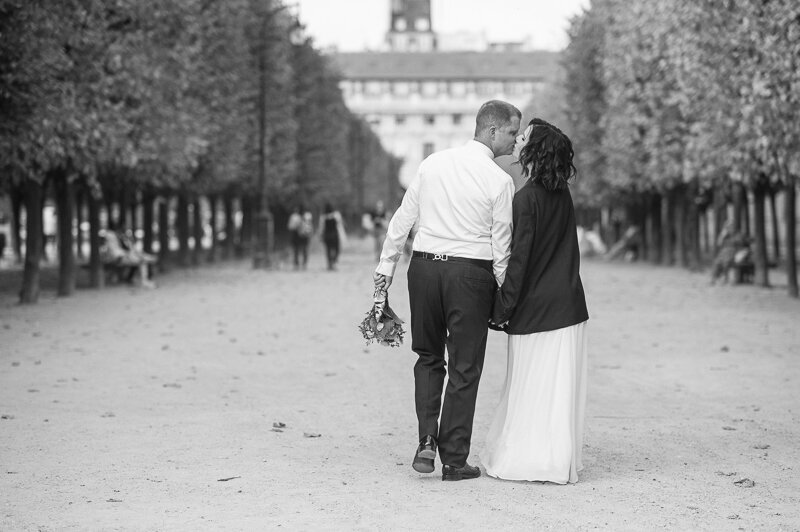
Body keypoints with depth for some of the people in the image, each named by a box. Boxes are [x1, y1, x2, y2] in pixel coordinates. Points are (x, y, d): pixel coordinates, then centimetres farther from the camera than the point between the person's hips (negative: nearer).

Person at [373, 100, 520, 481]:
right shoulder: (499, 181, -8)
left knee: (428, 357, 20)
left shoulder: (432, 163, 4)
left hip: (424, 265, 4)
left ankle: (427, 439, 6)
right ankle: (454, 460, 10)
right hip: (470, 273, -4)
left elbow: (403, 218, 8)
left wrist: (386, 264, 16)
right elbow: (501, 246, -4)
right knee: (464, 368, 6)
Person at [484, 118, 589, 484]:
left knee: (530, 387, 3)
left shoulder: (526, 198, -15)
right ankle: (560, 460, 16)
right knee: (562, 386, 10)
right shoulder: (562, 194, 7)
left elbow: (518, 258, -16)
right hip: (569, 306, 7)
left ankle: (527, 460, 9)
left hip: (535, 309, -7)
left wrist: (502, 308, -11)